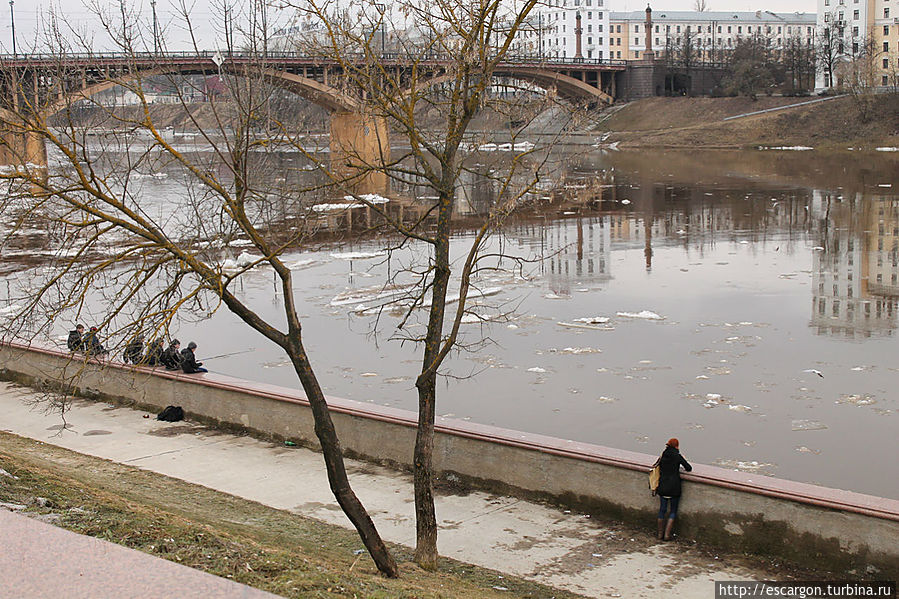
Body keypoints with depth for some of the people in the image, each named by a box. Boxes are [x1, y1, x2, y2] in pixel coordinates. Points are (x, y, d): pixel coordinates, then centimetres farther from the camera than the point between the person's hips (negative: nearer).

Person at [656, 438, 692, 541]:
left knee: (662, 509, 13)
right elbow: (689, 468, -5)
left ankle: (660, 533, 17)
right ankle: (667, 534, 1)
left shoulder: (663, 456, 4)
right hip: (674, 487, -4)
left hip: (663, 486, 4)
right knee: (673, 511, 7)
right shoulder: (677, 456, -9)